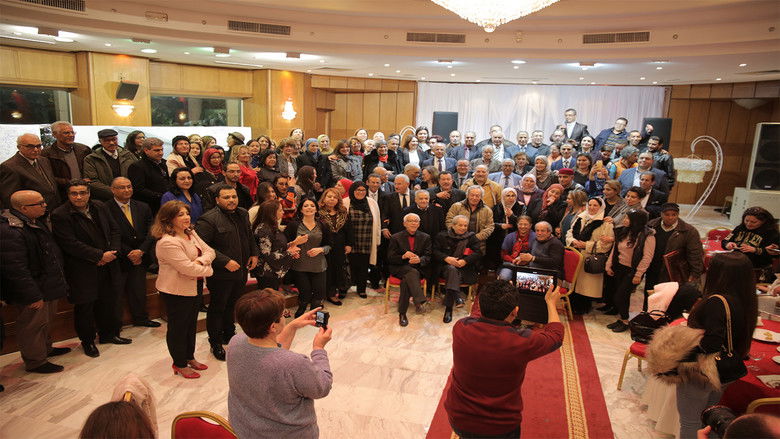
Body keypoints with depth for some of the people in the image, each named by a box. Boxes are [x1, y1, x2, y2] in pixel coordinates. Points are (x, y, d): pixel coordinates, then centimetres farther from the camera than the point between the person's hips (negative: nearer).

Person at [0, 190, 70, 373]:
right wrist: (33, 296, -23)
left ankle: (46, 348, 44)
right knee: (33, 324, 6)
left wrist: (57, 280, 20)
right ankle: (35, 361, 23)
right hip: (33, 290, -10)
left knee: (47, 319, 25)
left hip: (48, 285, 10)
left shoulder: (36, 222, 5)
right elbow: (15, 269, -27)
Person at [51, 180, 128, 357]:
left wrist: (112, 252, -8)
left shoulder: (100, 207, 4)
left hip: (107, 266, 5)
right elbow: (71, 244, -19)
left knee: (108, 301, 15)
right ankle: (87, 341, 25)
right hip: (82, 271, -5)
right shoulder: (59, 215, -13)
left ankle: (108, 333, 33)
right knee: (84, 306, 7)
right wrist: (100, 255, -19)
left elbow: (114, 230, 8)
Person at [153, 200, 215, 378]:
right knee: (178, 327, 8)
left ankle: (189, 357, 39)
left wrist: (200, 261, -20)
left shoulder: (191, 233, 4)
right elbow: (188, 268, -28)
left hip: (192, 287, 9)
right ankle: (179, 365, 26)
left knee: (191, 324, 21)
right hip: (175, 291, -9)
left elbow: (210, 251, 1)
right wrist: (208, 270, -13)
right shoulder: (168, 242, -25)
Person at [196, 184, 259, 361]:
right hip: (220, 275, -7)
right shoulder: (208, 220, -18)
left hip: (240, 271, 7)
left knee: (232, 306, 22)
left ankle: (229, 335, 41)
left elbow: (249, 236, 22)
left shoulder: (243, 214, 7)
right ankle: (215, 344, 23)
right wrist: (225, 262, -25)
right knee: (217, 308, 7)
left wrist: (254, 254, 7)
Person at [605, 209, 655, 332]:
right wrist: (609, 265, 9)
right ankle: (621, 319, 26)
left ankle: (625, 321, 13)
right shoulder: (623, 232, 6)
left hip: (632, 271, -6)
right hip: (619, 268, 7)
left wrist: (638, 275, -19)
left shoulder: (647, 236, -15)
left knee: (620, 296, -5)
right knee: (619, 295, 11)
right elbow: (614, 249, 12)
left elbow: (647, 257, -17)